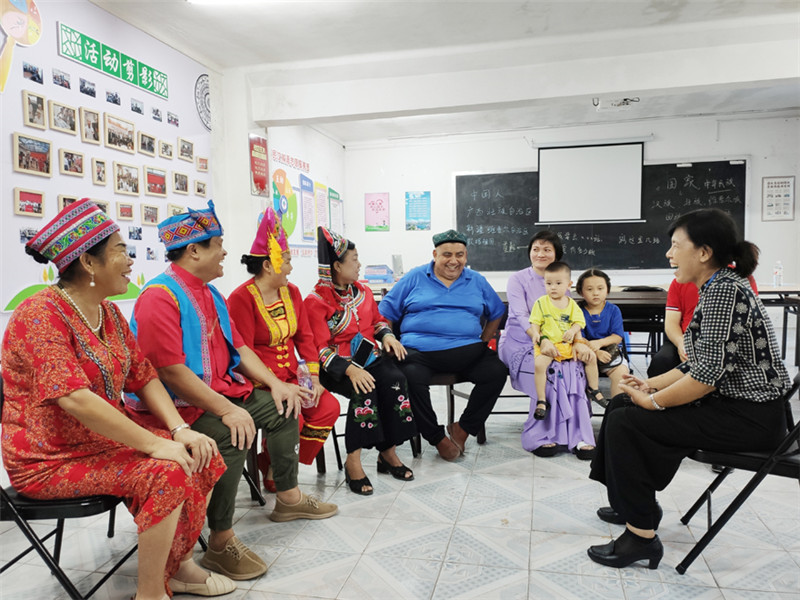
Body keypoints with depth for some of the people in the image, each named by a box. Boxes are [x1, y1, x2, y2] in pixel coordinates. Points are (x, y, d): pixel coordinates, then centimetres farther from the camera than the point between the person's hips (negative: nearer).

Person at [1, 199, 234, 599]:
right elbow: (75, 399, -31)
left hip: (105, 439, 8)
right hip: (49, 460, -8)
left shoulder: (109, 313, 6)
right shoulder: (42, 314, -20)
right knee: (166, 472, -26)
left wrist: (180, 430, -11)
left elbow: (144, 378, 5)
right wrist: (155, 444, -30)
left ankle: (179, 565, 11)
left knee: (202, 455, -4)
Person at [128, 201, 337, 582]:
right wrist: (227, 411, -28)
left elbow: (238, 347, 14)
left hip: (220, 391, 10)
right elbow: (171, 370, -26)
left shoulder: (209, 294, 13)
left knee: (282, 405, 8)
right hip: (177, 407, -10)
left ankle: (288, 498, 22)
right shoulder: (159, 297, -19)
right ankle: (221, 544, -15)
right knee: (231, 436, -33)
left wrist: (274, 383, 1)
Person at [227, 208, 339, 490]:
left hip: (291, 377, 7)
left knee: (329, 407, -12)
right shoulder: (242, 298, -13)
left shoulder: (291, 292, 10)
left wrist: (313, 376, -3)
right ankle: (271, 471, 6)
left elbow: (304, 337, 10)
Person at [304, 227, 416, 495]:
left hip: (369, 358, 6)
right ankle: (353, 460, -22)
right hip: (336, 368, -5)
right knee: (365, 390, -33)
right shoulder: (316, 301, -8)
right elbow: (320, 349, -14)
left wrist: (387, 335, 1)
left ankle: (388, 452, -10)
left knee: (396, 381, -22)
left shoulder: (362, 290, 13)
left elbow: (377, 321, 26)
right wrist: (349, 369, -29)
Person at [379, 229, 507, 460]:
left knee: (497, 371, -21)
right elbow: (386, 313, 9)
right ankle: (437, 438, -10)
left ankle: (463, 428, -2)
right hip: (420, 351, -2)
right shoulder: (415, 277, 10)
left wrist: (484, 341, 12)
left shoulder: (477, 281, 17)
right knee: (412, 379, -33)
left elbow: (497, 312, 26)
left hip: (466, 350, 3)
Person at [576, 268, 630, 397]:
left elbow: (618, 337, -3)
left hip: (610, 352, 1)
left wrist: (599, 343, -21)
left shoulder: (613, 310, 4)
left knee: (622, 372, -24)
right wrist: (596, 352, -22)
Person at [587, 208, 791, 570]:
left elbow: (709, 372, -27)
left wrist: (653, 402, -16)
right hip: (726, 402, 10)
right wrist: (650, 385, 6)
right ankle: (632, 503, 24)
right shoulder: (715, 289, 12)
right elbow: (698, 365, 15)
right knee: (621, 404, 10)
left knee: (627, 423, -18)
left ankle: (642, 537, -7)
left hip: (750, 416, -10)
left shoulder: (724, 289, -20)